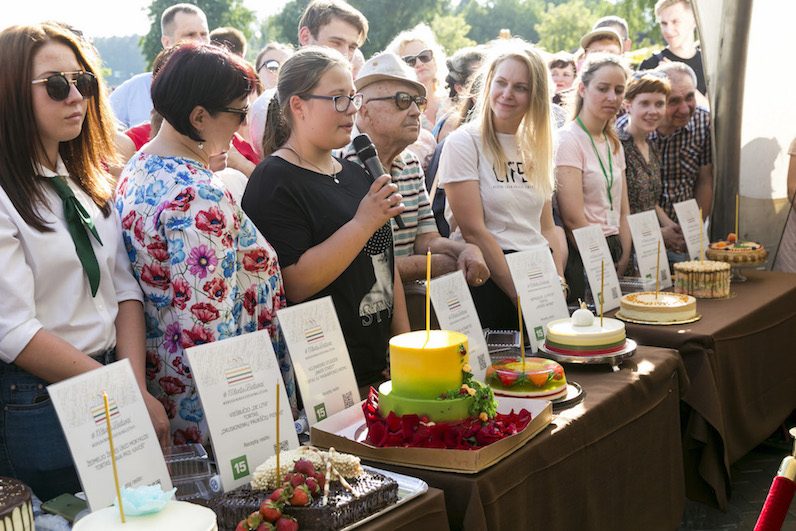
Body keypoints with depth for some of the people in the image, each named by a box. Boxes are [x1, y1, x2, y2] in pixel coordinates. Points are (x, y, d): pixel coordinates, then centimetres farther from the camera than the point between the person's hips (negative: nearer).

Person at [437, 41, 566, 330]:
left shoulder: (536, 148, 13)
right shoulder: (463, 142, -5)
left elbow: (547, 228, 14)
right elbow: (473, 231, -12)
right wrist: (520, 296, -14)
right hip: (489, 281, -5)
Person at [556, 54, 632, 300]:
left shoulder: (614, 145, 14)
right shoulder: (568, 139, -11)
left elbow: (622, 213, 13)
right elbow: (572, 219, -17)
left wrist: (623, 264, 0)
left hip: (614, 252, 8)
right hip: (582, 259, -7)